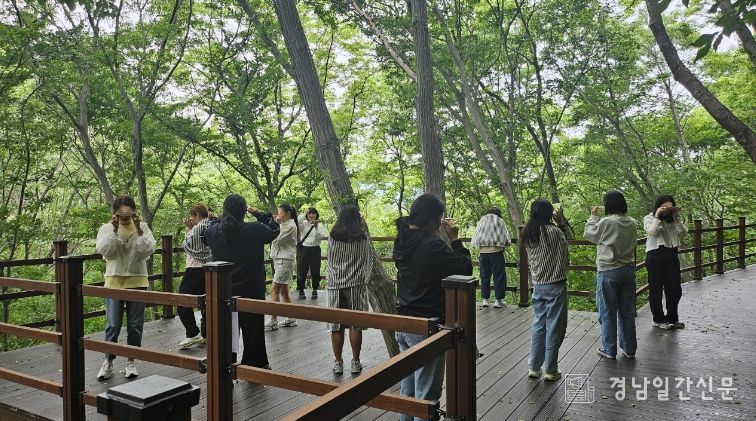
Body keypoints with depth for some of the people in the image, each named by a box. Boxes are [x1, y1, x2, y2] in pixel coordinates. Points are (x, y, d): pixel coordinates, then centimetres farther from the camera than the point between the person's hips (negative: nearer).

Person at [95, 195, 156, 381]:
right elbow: (103, 251, -12)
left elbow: (149, 250, -12)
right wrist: (114, 230, -20)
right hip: (114, 281, 0)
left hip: (137, 282, 1)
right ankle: (108, 361, 18)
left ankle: (131, 361, 20)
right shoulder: (106, 228, 1)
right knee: (112, 325, 3)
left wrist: (138, 230, -21)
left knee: (135, 325, 7)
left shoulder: (143, 228, 1)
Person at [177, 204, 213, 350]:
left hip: (196, 269, -9)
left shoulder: (198, 227, -13)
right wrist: (191, 229, 12)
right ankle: (205, 335, 17)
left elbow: (187, 246, -7)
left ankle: (193, 334, -5)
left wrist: (188, 230, 2)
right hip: (209, 268, 9)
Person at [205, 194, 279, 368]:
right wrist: (259, 214, 8)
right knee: (253, 328, 11)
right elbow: (274, 229, 0)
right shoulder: (254, 230, -18)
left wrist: (223, 218, 10)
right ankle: (255, 364, 22)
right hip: (252, 290, -3)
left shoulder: (214, 231, -8)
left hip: (224, 293, 3)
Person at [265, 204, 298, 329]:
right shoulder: (283, 225, 17)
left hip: (285, 260, -10)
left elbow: (277, 240, -18)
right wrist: (275, 223, 4)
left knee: (274, 290, -12)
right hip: (279, 259, 10)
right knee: (283, 290, 11)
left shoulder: (291, 226, -11)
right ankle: (290, 319, 16)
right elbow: (274, 239, 12)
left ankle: (273, 320, -11)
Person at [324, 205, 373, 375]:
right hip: (356, 285, -1)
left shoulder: (332, 237, -1)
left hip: (335, 286, 1)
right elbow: (370, 259, 4)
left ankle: (338, 363, 14)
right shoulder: (362, 238, -5)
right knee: (355, 324, 6)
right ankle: (355, 362, 12)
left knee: (336, 325, 7)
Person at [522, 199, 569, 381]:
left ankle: (534, 367, 19)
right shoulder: (554, 231, -15)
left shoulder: (528, 234, 2)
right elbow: (565, 258, -5)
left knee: (538, 325, 14)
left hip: (538, 285, 6)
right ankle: (550, 370, 12)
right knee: (554, 328, 4)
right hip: (555, 285, -6)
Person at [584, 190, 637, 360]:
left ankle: (609, 350, 13)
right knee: (627, 311, 14)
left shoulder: (606, 222, -16)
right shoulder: (631, 223, 1)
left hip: (608, 271, -5)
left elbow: (588, 234, -3)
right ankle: (629, 349, 23)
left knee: (608, 312, 5)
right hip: (628, 269, 6)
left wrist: (593, 216, 10)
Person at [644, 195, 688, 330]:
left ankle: (672, 318, 22)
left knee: (674, 288, 8)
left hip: (672, 255, 5)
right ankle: (659, 319, 13)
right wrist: (657, 216, -15)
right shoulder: (649, 218, 1)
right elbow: (652, 231, -18)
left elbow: (683, 232, 1)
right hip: (655, 256, -5)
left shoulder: (672, 219, 15)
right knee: (656, 288, 2)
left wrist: (676, 218, -5)